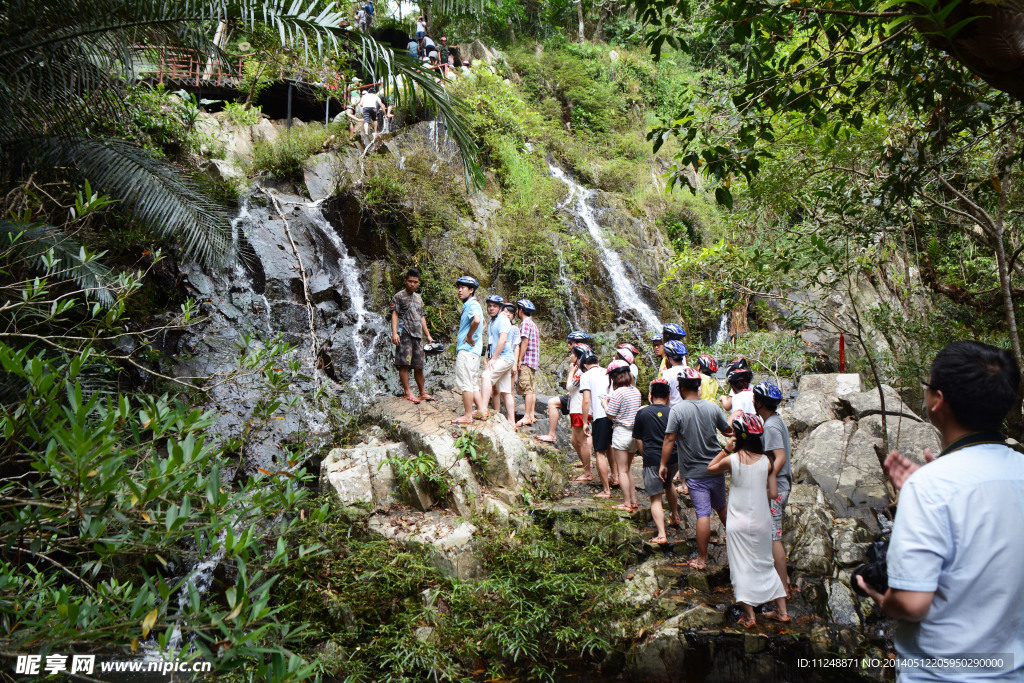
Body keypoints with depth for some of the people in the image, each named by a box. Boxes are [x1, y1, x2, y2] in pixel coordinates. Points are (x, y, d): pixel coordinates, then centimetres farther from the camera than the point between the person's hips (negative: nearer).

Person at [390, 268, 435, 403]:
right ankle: (408, 393, -9)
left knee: (418, 365, 7)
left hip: (417, 334, 6)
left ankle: (422, 392, 14)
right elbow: (394, 314, -4)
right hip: (404, 333, -6)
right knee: (404, 364, -11)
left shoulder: (419, 298, 23)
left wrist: (428, 335, 18)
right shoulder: (399, 296, 4)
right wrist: (394, 333, -16)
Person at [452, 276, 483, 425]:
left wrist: (469, 336, -21)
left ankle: (468, 416, -4)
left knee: (465, 383, -7)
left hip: (467, 350, -11)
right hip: (472, 350, 11)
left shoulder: (472, 304, -12)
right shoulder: (470, 305, 20)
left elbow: (477, 320, -35)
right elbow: (482, 322, 36)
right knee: (473, 385, 13)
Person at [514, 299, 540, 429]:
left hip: (527, 360, -10)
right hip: (534, 360, 10)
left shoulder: (525, 323, -9)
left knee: (527, 388, -12)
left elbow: (525, 342, -17)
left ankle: (526, 417, -15)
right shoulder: (533, 324, 20)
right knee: (531, 389, 10)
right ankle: (532, 415, 11)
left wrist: (519, 360, -17)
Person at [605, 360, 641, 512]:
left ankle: (627, 503, 3)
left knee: (622, 470, 1)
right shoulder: (636, 391, 6)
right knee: (628, 469, 19)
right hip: (634, 433, 7)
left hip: (621, 433, -7)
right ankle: (633, 500, 22)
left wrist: (605, 403, 3)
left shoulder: (618, 393, -17)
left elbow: (610, 415, -15)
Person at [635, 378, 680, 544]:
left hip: (652, 460, -3)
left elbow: (639, 440, 3)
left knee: (656, 498, 2)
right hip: (673, 459, 3)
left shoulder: (642, 413, 0)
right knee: (668, 483, 31)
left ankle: (662, 534, -8)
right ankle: (675, 516, 45)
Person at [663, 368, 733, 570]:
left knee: (703, 514, -2)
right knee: (722, 507, 23)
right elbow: (728, 431, 12)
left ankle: (701, 559, 6)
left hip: (695, 472, -4)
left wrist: (663, 464, -3)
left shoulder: (677, 409, -13)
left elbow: (669, 440, -13)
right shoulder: (712, 407, -1)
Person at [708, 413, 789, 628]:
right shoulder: (766, 461, -7)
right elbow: (773, 493, -1)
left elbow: (711, 468, 6)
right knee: (765, 564, 19)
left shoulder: (731, 460, -14)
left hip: (739, 523, -3)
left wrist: (725, 449, 3)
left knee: (741, 566, 7)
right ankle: (782, 610, 25)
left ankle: (749, 615, 10)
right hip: (762, 520, 3)